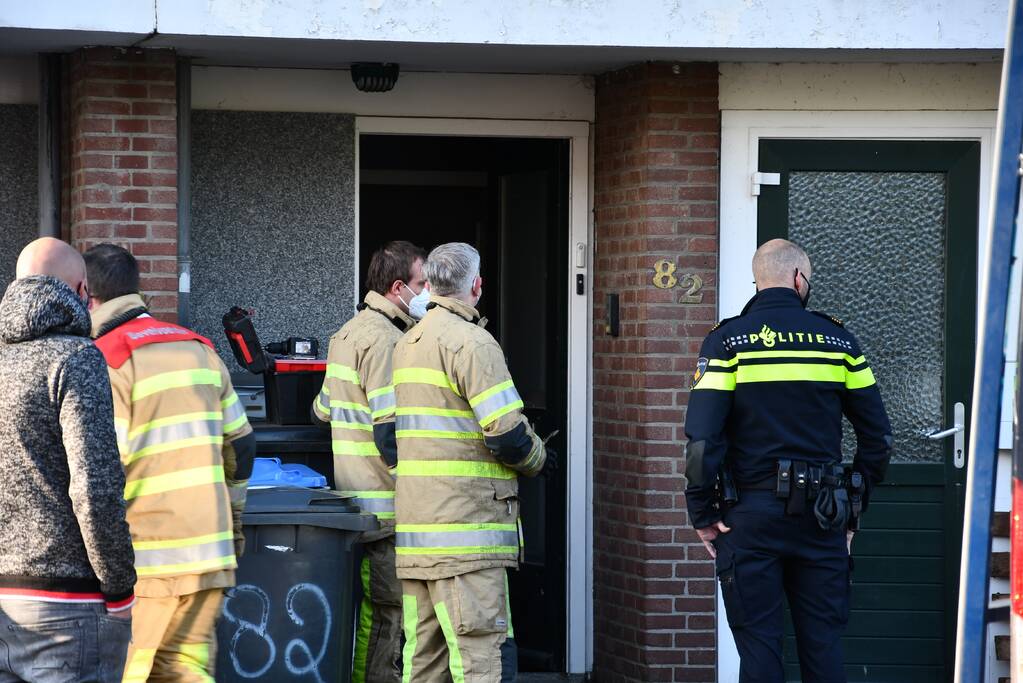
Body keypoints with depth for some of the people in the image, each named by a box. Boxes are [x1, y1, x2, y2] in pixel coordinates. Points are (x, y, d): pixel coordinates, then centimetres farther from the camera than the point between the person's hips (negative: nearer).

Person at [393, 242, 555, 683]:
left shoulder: (407, 345, 17)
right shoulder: (472, 343, -11)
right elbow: (507, 435, -17)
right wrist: (538, 460, 5)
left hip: (413, 533, 9)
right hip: (465, 531, -9)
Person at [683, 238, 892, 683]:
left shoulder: (728, 341, -3)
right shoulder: (836, 339, 5)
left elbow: (702, 436, -11)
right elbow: (877, 434, 7)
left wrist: (702, 513, -2)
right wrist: (854, 503, 17)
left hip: (750, 516, -2)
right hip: (821, 518, 2)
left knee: (759, 647, 1)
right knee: (823, 646, 8)